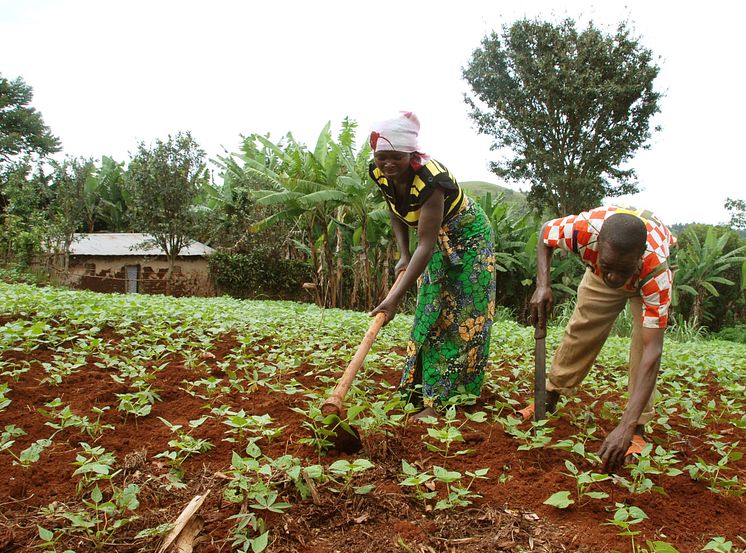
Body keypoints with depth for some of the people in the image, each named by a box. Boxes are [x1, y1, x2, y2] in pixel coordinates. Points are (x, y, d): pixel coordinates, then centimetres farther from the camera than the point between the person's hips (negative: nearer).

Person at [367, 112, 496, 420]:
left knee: (463, 320, -7)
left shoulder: (430, 179, -37)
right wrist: (403, 256, -8)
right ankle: (431, 396, 11)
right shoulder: (379, 173, -16)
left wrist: (395, 298, -43)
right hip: (437, 242, 7)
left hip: (468, 238, -7)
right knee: (432, 316, 5)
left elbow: (426, 244, -39)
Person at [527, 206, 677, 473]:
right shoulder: (584, 229, -43)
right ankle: (550, 398, 16)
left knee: (645, 339, -20)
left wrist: (627, 426, -54)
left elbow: (652, 351, -48)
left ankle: (638, 430, -11)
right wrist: (543, 286, -32)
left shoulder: (657, 271, -46)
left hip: (646, 278, -2)